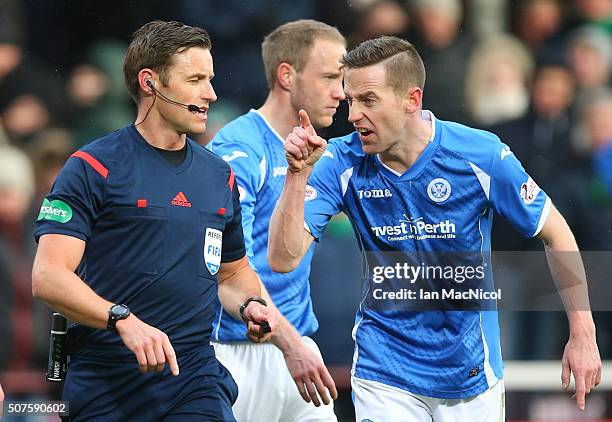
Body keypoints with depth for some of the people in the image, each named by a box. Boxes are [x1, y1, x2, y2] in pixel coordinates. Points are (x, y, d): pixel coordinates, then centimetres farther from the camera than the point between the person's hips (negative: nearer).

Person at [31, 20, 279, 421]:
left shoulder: (220, 175, 15)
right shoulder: (93, 167, -4)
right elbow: (48, 276, -13)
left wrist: (250, 305, 6)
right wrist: (124, 320, -26)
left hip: (195, 378, 4)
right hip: (104, 385, -4)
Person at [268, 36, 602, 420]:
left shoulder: (482, 155, -14)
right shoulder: (342, 164, -11)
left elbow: (556, 233, -2)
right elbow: (284, 258, -17)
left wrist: (582, 334, -2)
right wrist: (298, 174, -29)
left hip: (472, 370, 0)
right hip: (385, 371, 0)